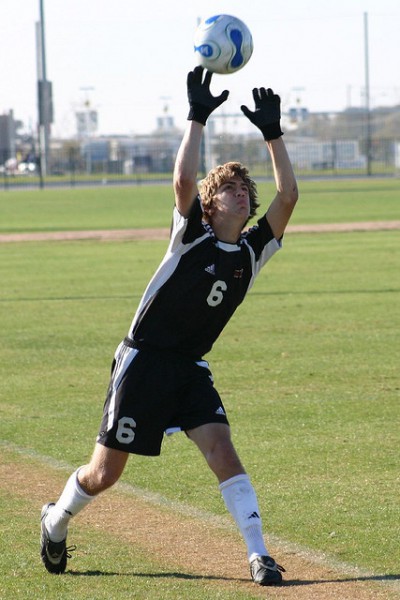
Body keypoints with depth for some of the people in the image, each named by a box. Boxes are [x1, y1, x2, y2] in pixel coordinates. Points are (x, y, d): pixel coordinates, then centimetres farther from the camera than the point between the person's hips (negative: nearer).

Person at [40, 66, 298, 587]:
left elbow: (288, 196, -8)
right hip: (144, 362, -4)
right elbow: (183, 180, -29)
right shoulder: (192, 236, -11)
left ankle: (259, 554, -18)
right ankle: (55, 521, 32)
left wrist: (272, 134, -11)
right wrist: (197, 118, -28)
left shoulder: (252, 251, 1)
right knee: (105, 473, 3)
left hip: (191, 369, 4)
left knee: (221, 450, -17)